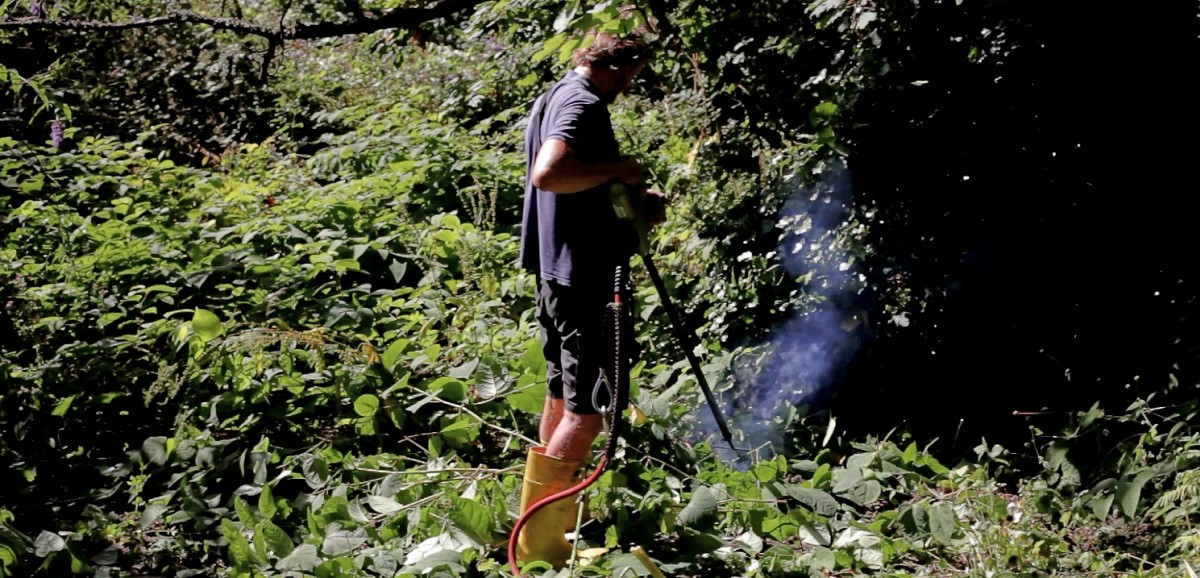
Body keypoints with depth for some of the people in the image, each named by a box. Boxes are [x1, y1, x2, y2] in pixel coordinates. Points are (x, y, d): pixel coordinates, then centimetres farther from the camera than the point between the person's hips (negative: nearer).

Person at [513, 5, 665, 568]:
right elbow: (548, 173, -33)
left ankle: (546, 533, 27)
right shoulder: (582, 103, -15)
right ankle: (539, 541, -2)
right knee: (589, 408, -7)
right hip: (580, 277, -11)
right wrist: (617, 168, -20)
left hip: (560, 274, 11)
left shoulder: (557, 97, 16)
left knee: (565, 401, 17)